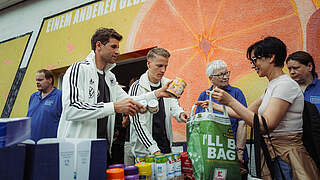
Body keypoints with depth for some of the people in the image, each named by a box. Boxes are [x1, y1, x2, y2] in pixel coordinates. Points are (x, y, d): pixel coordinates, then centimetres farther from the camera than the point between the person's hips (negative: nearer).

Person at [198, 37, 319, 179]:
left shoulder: (286, 84, -17)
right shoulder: (272, 86, 11)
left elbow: (266, 125, -26)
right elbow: (247, 113, 17)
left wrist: (231, 101, -25)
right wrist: (216, 107, 17)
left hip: (285, 158, -8)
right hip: (271, 154, 8)